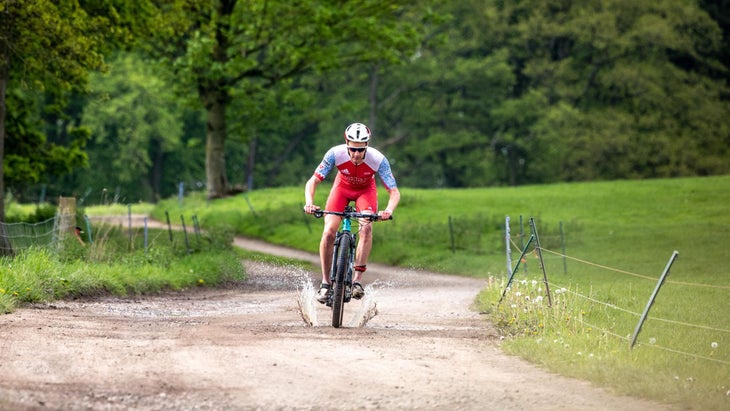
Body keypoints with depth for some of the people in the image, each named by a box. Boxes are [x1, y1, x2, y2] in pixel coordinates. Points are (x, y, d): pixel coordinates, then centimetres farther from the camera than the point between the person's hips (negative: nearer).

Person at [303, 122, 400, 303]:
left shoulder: (378, 159, -34)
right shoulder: (336, 154, -33)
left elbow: (394, 191, -30)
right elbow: (312, 181, -28)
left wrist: (388, 210, -51)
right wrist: (309, 203, -47)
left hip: (365, 189, -1)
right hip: (342, 186, 1)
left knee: (366, 227, -27)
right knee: (328, 232, -17)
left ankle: (357, 279, -22)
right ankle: (325, 283, -6)